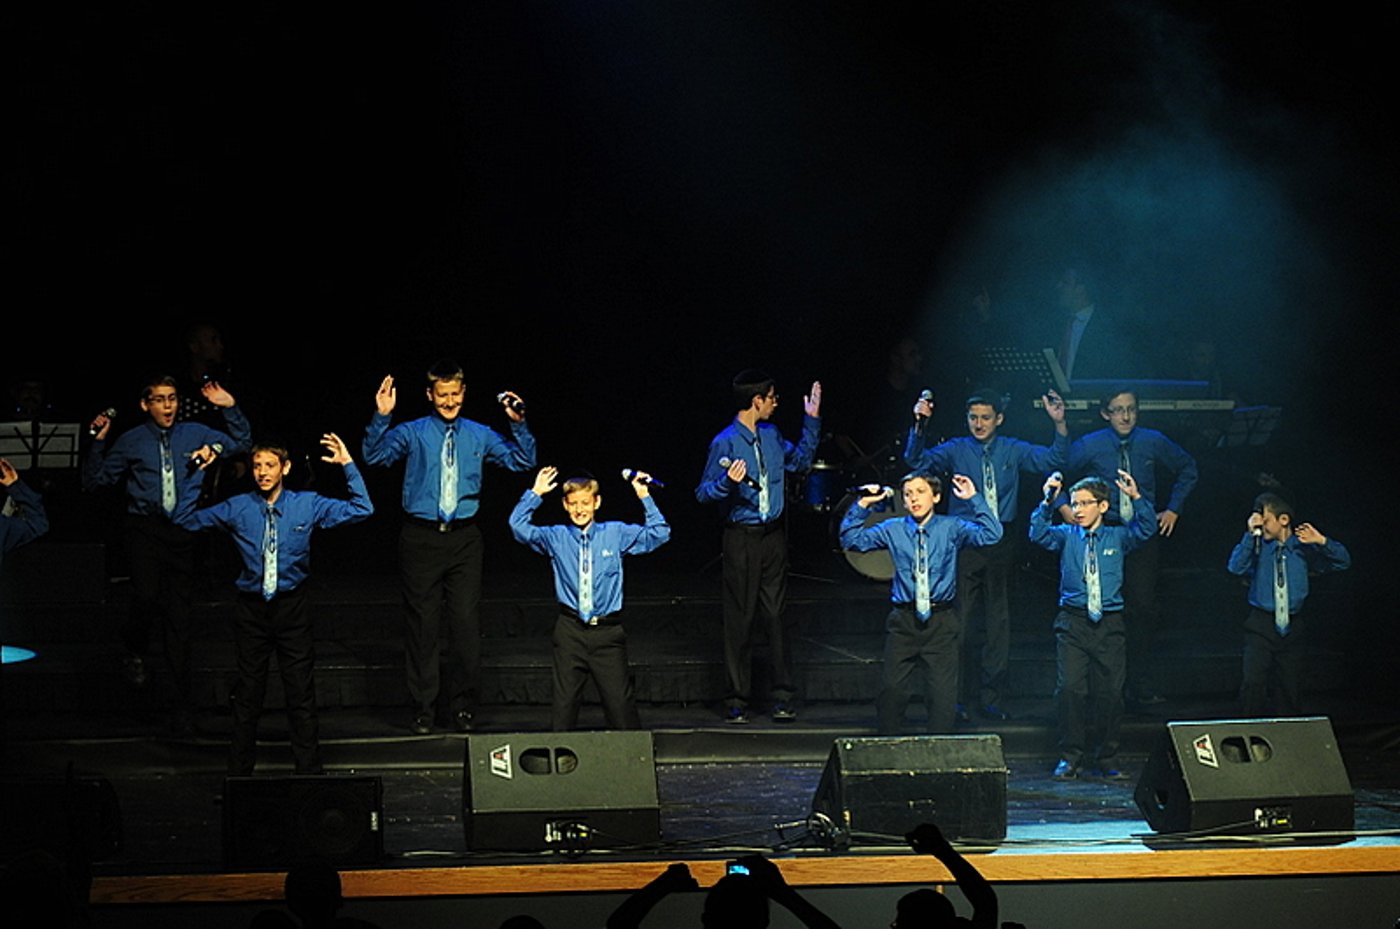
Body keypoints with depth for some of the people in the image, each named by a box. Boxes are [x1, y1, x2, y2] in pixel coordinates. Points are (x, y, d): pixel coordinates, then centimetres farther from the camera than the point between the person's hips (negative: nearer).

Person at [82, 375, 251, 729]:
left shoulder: (195, 434, 10)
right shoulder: (131, 442, 3)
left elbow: (241, 443, 22)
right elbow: (95, 481, 6)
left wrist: (230, 408, 9)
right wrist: (98, 442, -4)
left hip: (182, 528, 2)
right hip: (144, 529, -2)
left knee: (178, 616, 3)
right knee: (148, 599, -24)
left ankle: (181, 704, 9)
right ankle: (135, 650, 10)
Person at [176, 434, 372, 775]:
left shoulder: (307, 506, 0)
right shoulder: (237, 509, 1)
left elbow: (361, 509, -1)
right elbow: (186, 520, 5)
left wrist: (348, 465, -8)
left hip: (291, 606, 0)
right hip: (252, 608, 1)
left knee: (301, 695, 3)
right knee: (247, 695, 8)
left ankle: (309, 772, 12)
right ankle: (239, 773, 16)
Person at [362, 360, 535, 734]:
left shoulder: (479, 436, 10)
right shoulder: (412, 433, 3)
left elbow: (523, 461, 7)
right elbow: (375, 455, -9)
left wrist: (518, 424, -8)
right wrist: (381, 417, -22)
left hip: (464, 538, 1)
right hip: (421, 539, -1)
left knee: (468, 622, -1)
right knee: (422, 622, 2)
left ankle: (463, 704, 10)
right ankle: (423, 707, 11)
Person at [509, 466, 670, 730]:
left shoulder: (616, 534, 6)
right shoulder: (556, 538, 6)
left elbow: (659, 533, 3)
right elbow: (519, 526, -1)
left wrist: (645, 497, -4)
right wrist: (535, 493, -5)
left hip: (608, 631, -1)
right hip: (570, 632, 1)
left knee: (620, 703, -1)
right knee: (564, 702, 3)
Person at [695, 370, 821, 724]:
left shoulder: (771, 435, 10)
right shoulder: (725, 442, -10)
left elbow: (801, 460, 27)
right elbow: (704, 492, -10)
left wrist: (811, 421, 21)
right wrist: (728, 481, -28)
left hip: (773, 535, 5)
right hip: (741, 538, -5)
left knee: (775, 615, 5)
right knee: (740, 618, -1)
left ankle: (783, 697, 8)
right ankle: (737, 700, 5)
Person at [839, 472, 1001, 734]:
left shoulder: (951, 528, 4)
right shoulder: (892, 530, 9)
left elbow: (991, 534, -8)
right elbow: (851, 539, 8)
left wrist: (974, 499, -10)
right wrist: (861, 506, -1)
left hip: (941, 623, -1)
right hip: (903, 621, 1)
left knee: (942, 691, -2)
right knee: (892, 689, -1)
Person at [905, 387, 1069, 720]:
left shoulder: (1013, 451, 8)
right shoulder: (956, 450, 4)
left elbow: (1053, 460, -2)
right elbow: (918, 461, -9)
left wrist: (1060, 425, -17)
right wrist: (919, 426, -24)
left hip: (1001, 541, 2)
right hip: (965, 541, -2)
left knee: (998, 620, 6)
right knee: (959, 620, -5)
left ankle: (990, 698, 14)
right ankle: (957, 696, 1)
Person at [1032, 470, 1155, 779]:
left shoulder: (1117, 537, 9)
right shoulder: (1066, 536, 7)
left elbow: (1145, 530, -6)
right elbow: (1039, 534, -8)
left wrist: (1136, 498, -18)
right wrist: (1047, 502, -20)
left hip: (1109, 623, 1)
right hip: (1073, 622, -1)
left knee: (1110, 692, 1)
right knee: (1069, 689, -9)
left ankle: (1106, 759, 12)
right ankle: (1071, 756, 3)